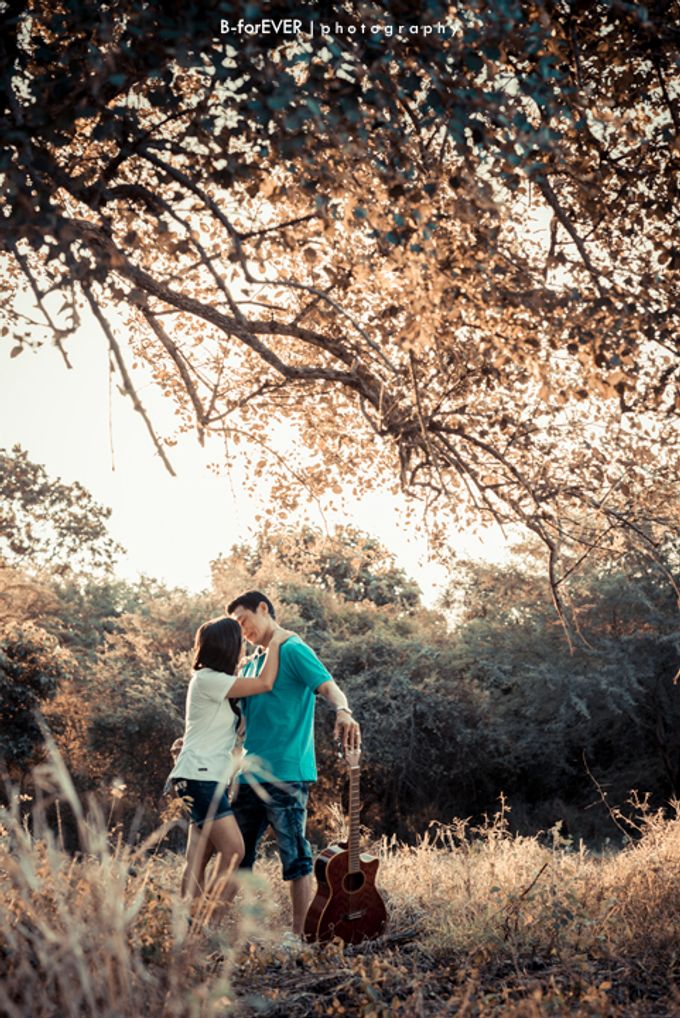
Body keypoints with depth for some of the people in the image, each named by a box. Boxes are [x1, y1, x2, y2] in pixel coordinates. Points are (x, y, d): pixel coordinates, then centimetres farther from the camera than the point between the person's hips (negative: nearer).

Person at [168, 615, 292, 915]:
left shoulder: (219, 683, 17)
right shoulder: (207, 679, -12)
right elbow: (265, 683, -13)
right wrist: (275, 642, -4)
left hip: (211, 779, 9)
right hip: (199, 776, -9)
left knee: (198, 859, 4)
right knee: (234, 851, -13)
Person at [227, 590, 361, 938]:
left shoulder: (293, 650, -7)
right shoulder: (252, 664, 19)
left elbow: (328, 686, -22)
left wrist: (342, 711, -42)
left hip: (285, 775, -9)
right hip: (251, 776, 9)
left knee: (294, 856, 0)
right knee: (237, 854, 14)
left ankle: (300, 935, 9)